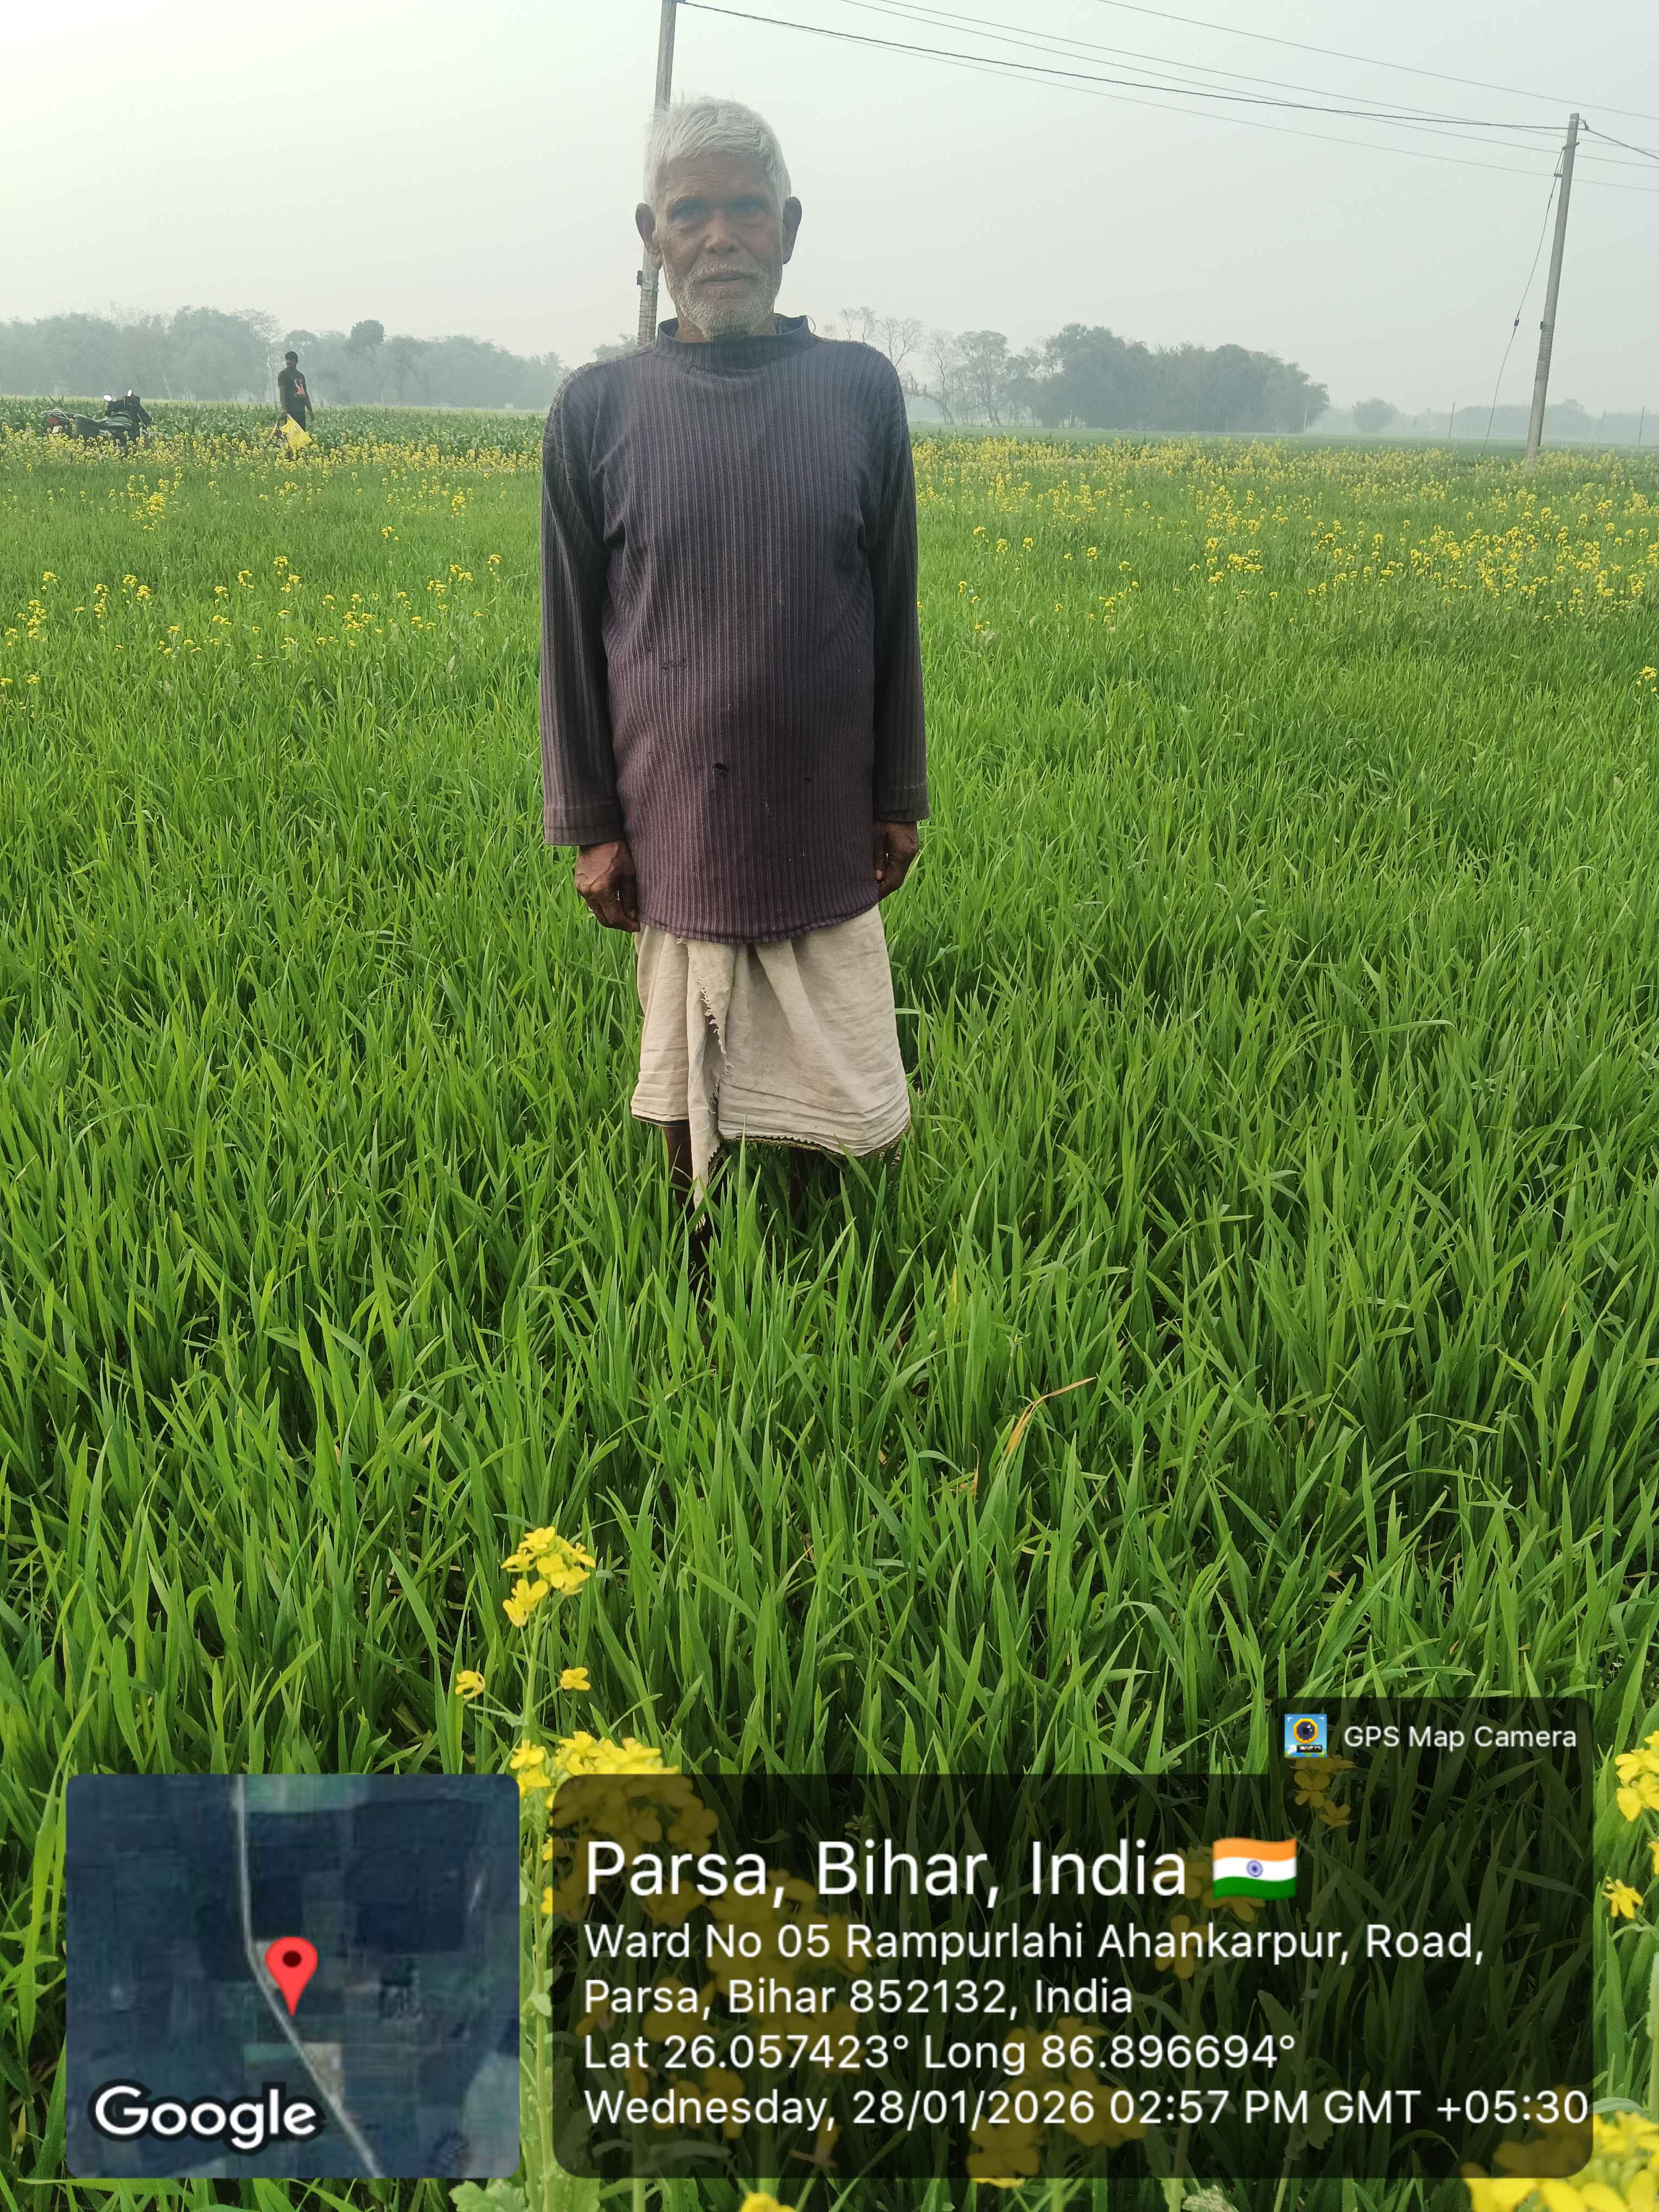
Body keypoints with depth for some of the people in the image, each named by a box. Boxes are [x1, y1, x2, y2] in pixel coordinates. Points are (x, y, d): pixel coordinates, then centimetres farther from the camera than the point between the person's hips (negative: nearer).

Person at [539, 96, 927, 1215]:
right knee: (688, 1089, 11)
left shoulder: (865, 390, 1)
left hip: (822, 825, 1)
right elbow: (572, 632, 2)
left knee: (832, 1096, 6)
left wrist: (900, 800, 6)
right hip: (675, 826, 0)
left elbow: (893, 615, 6)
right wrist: (589, 824, 0)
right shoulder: (596, 409, -1)